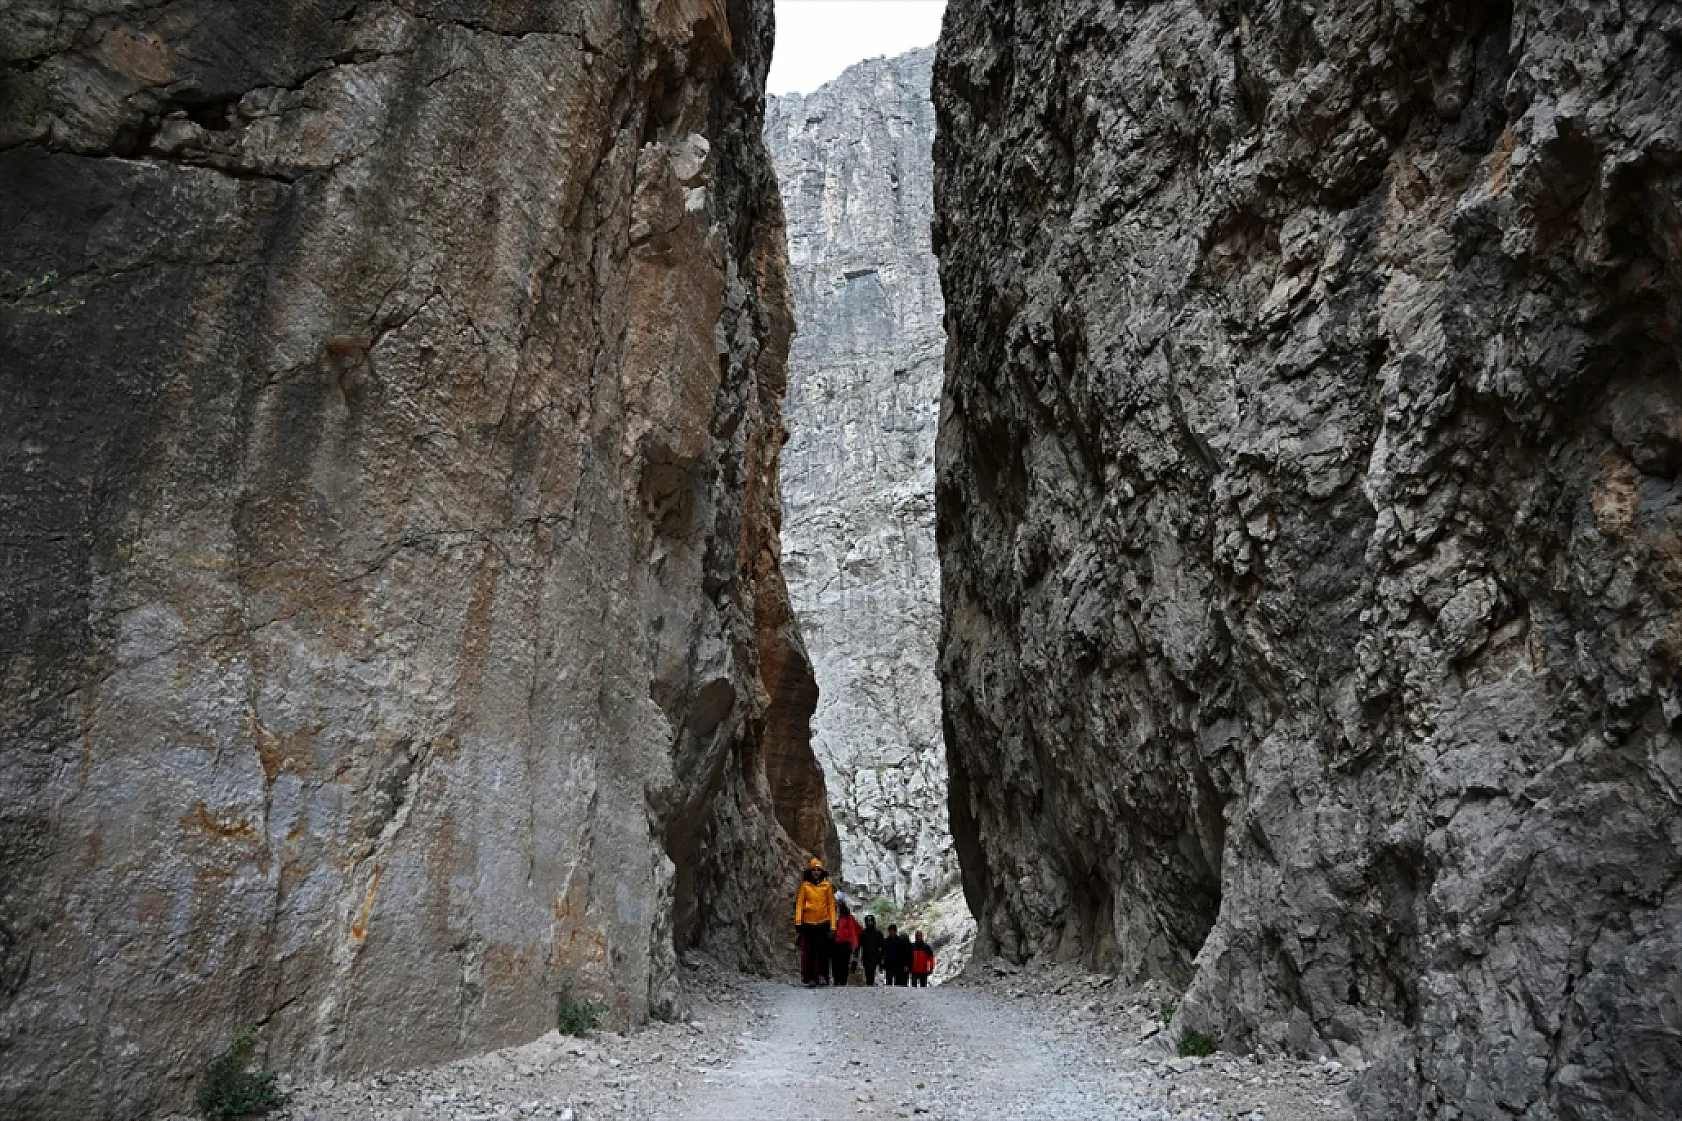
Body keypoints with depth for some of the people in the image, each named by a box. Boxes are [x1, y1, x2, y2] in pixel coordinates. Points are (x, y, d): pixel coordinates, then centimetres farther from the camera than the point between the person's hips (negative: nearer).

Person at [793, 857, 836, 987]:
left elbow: (831, 905, 8)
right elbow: (799, 904, 5)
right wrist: (798, 923, -4)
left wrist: (832, 925, 1)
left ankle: (822, 975, -5)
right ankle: (810, 977, 6)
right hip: (808, 922, 0)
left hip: (823, 922, 0)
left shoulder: (827, 885, 8)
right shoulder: (805, 885, 7)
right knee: (809, 951, 1)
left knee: (823, 949, -12)